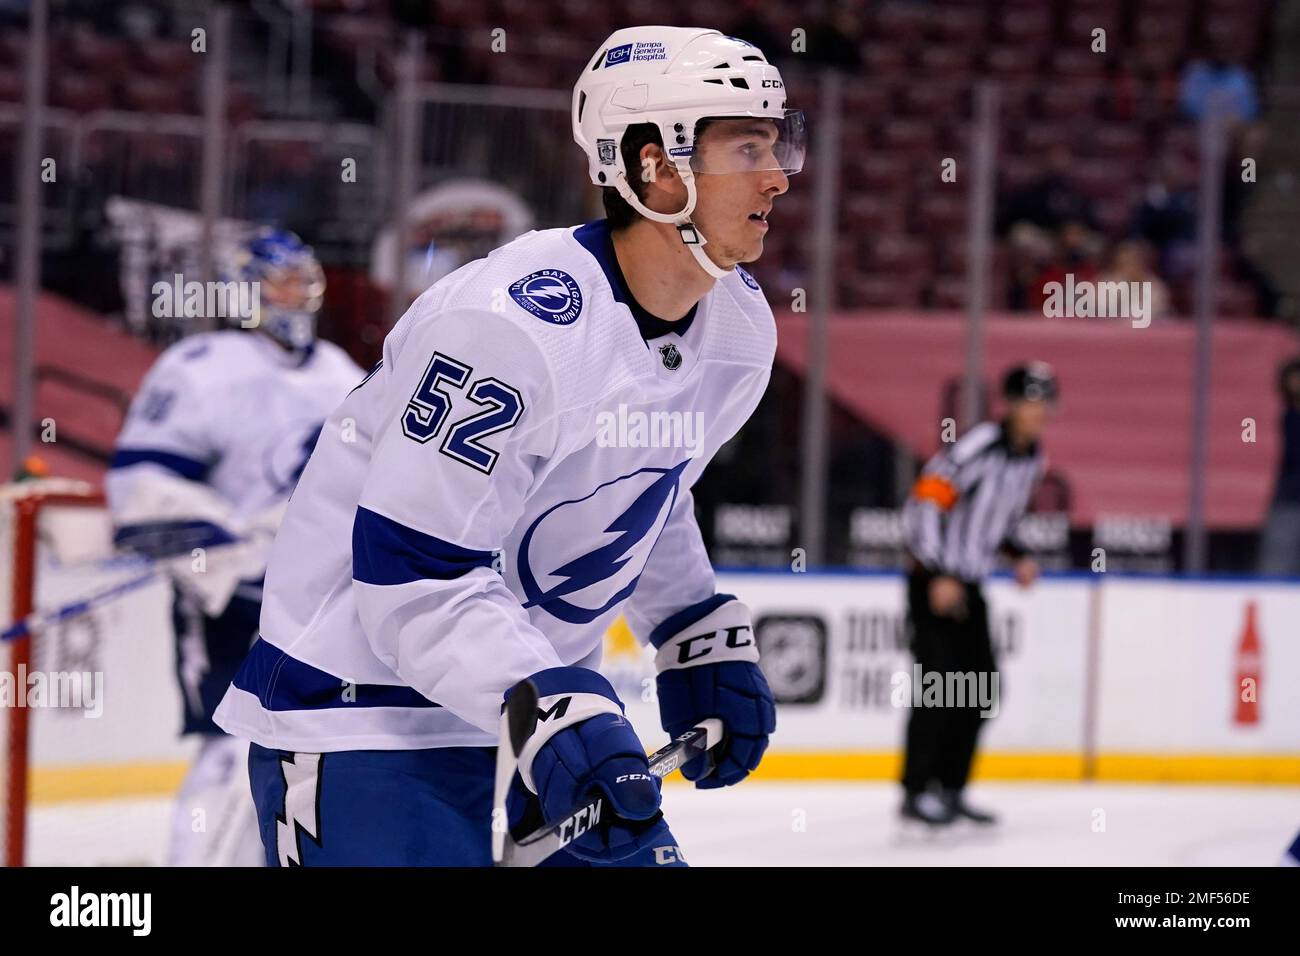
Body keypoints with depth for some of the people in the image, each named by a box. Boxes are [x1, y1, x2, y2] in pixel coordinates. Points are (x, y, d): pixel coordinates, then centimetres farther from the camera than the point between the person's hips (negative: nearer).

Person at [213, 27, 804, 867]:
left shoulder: (739, 327, 0)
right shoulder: (509, 324, -28)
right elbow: (411, 575, -29)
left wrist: (704, 637, 12)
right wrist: (549, 708, -36)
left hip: (549, 673, 9)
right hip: (364, 692, -9)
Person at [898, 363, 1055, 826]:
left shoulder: (1032, 458, 6)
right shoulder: (978, 448, -21)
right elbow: (924, 505, -23)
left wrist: (1018, 555, 5)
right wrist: (940, 577, -26)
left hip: (968, 584, 9)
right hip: (932, 580, -9)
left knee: (980, 687, 6)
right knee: (939, 681, -13)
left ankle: (950, 789, 14)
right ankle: (916, 792, -7)